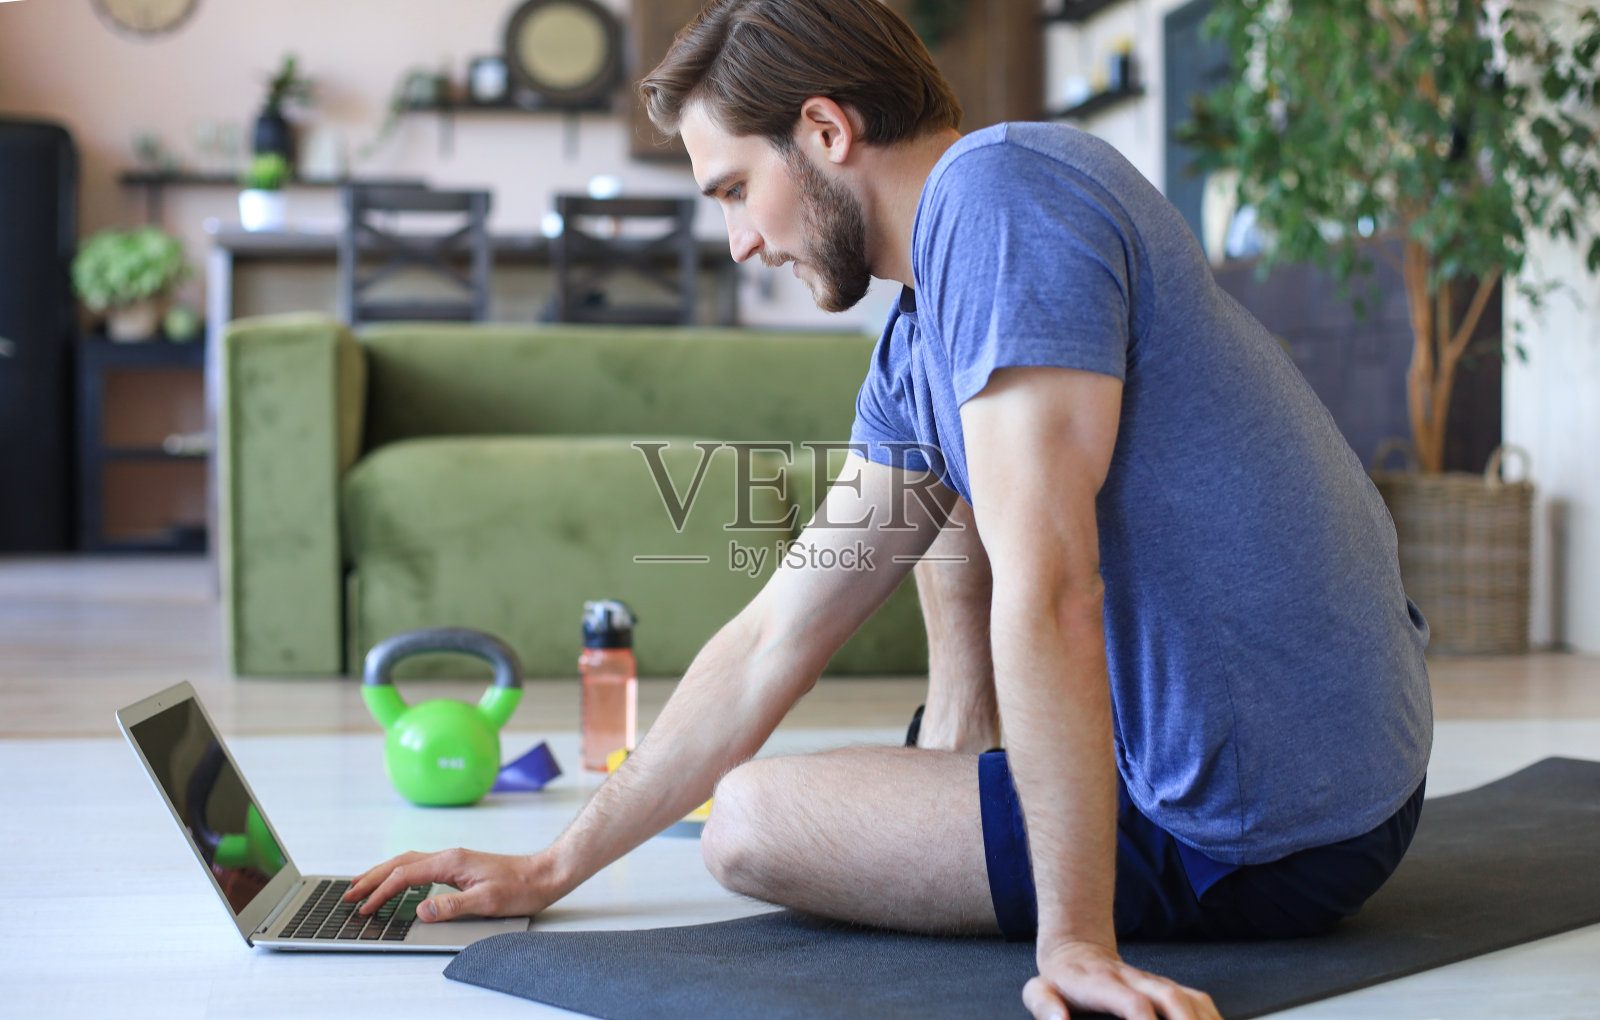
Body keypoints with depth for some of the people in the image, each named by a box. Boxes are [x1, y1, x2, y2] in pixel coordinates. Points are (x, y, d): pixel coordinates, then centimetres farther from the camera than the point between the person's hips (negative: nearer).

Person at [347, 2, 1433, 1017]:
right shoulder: (914, 351, 10)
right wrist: (554, 870, 13)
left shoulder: (998, 188, -19)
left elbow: (1045, 599, -28)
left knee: (751, 820, -2)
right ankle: (944, 792, 25)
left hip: (1261, 842, -9)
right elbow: (775, 640, 12)